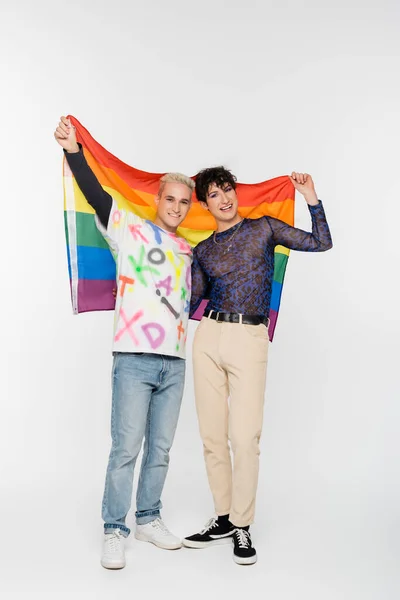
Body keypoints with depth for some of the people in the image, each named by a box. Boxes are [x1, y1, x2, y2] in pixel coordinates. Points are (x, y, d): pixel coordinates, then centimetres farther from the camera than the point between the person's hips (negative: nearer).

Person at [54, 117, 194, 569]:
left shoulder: (188, 250, 17)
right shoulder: (130, 230, 3)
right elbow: (95, 195, -8)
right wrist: (73, 151, -22)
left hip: (174, 362, 5)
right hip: (134, 358, -5)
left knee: (160, 447, 10)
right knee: (126, 447, -4)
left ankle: (148, 519, 26)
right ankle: (114, 531, 9)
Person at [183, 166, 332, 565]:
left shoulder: (264, 228, 9)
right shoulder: (203, 250, 15)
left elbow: (321, 243, 5)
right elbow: (192, 301, 16)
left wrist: (311, 199, -2)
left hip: (250, 340, -3)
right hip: (209, 337, 3)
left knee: (245, 437, -8)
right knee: (212, 435, 5)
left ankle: (242, 526, 7)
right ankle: (223, 519, 19)